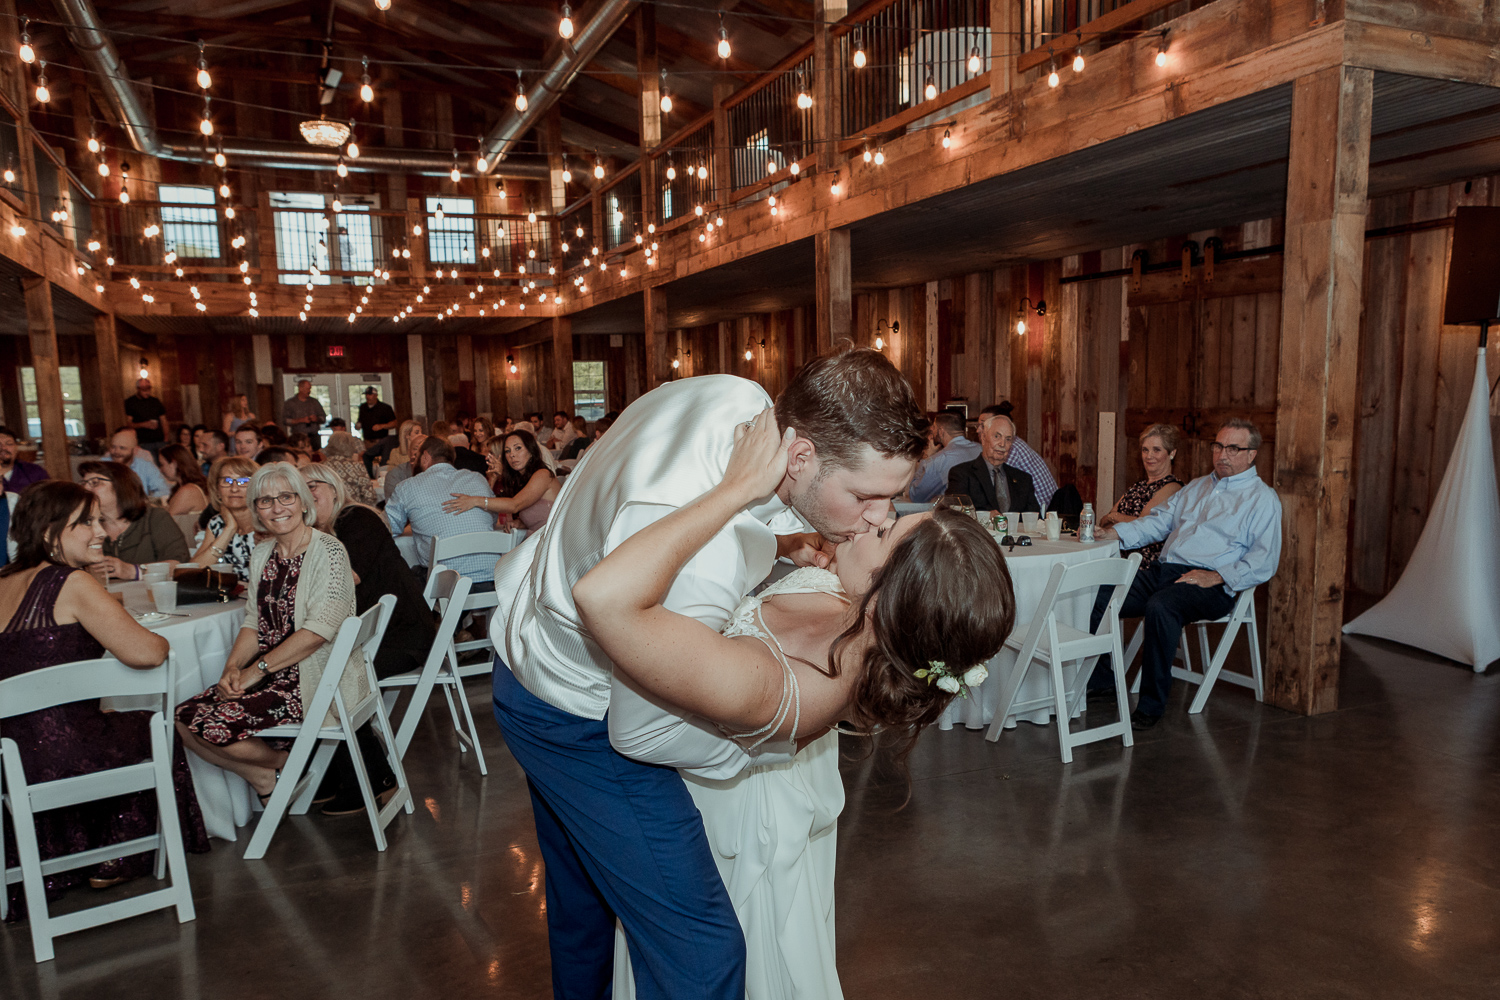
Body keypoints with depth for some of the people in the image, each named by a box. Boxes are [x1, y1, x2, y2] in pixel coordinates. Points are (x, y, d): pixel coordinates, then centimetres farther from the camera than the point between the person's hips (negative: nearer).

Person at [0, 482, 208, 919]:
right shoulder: (71, 584, -16)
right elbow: (145, 653, -23)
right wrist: (161, 640, 1)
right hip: (59, 756, -7)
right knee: (153, 730, 22)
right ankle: (115, 861, 32)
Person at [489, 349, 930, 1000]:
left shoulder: (740, 395, -16)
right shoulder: (700, 562, -42)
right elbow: (643, 729, -25)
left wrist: (774, 542, -8)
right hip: (579, 717, -9)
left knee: (580, 902, 30)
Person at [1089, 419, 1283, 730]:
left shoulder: (1263, 499, 5)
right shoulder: (1196, 487, 27)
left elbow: (1263, 561, -6)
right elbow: (1159, 521, 22)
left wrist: (1217, 576, -19)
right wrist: (1115, 532, 4)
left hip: (1210, 586, -6)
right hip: (1162, 571, 7)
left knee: (1160, 607, -37)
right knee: (1098, 596, -14)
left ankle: (1151, 706, -27)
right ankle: (1100, 679, 0)